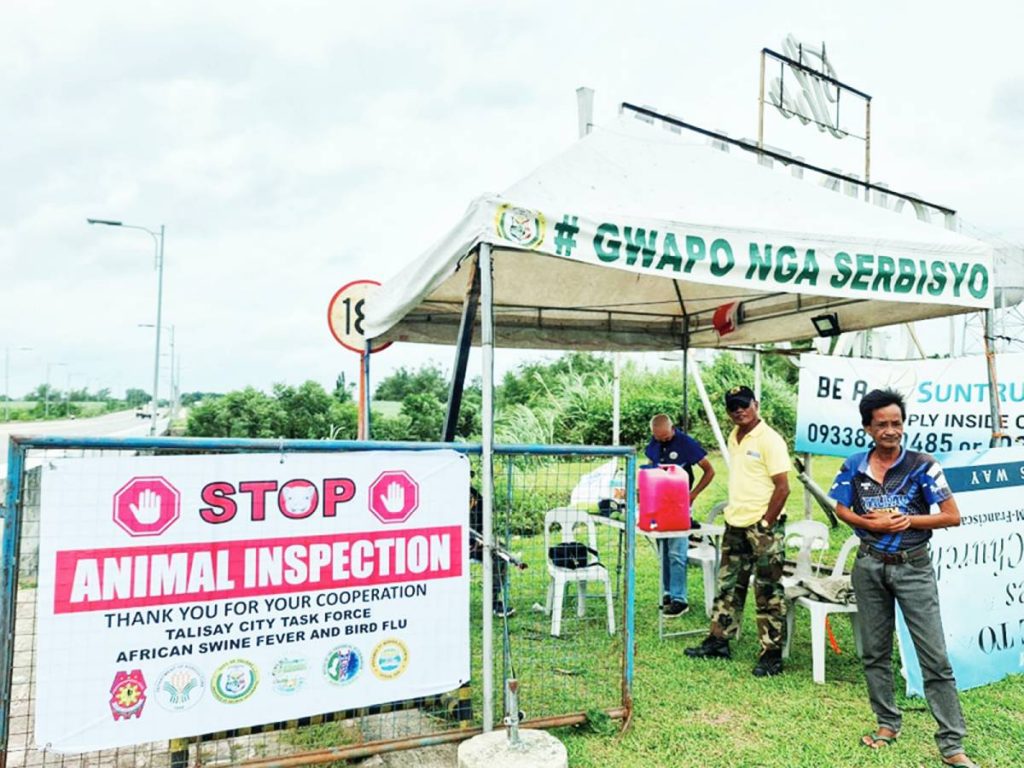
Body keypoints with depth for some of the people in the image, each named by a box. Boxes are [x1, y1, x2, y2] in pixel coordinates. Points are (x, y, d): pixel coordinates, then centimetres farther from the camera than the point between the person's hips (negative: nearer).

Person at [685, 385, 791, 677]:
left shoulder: (769, 440, -14)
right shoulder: (734, 437, 11)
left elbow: (782, 487, -16)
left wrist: (765, 524, -16)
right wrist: (733, 510, 13)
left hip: (762, 527, -8)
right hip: (735, 525, 8)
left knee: (768, 593, 2)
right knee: (728, 585, 15)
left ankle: (772, 654, 11)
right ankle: (718, 641, 26)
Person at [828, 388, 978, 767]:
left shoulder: (922, 465, -9)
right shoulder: (854, 467, -1)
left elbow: (952, 516, -7)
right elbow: (840, 509, 9)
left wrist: (907, 520, -17)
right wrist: (869, 523, -9)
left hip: (913, 568, -3)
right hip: (869, 566, 3)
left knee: (934, 656, -1)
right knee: (874, 651, 13)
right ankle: (888, 722, 30)